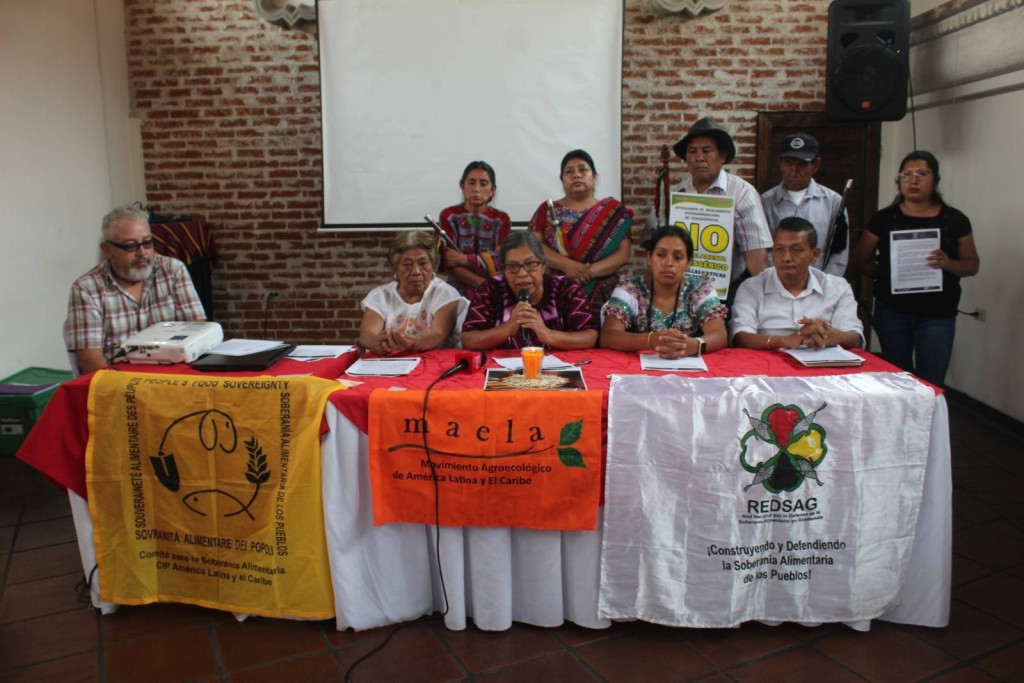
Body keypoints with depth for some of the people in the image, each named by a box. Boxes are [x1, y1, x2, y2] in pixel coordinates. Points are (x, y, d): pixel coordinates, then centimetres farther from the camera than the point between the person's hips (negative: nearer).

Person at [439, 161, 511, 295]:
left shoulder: (501, 219, 9)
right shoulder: (449, 216, 4)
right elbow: (449, 263, -6)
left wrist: (464, 259, -11)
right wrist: (485, 285, -16)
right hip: (459, 288, -1)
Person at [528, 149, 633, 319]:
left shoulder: (613, 210, 8)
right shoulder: (547, 210, 10)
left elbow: (623, 254, -1)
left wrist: (590, 271, -17)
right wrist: (568, 266, -17)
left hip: (602, 297, 0)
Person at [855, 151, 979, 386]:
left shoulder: (954, 220, 2)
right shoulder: (885, 219, 1)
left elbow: (972, 264, 5)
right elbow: (863, 260, 7)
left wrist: (948, 264, -16)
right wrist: (888, 276, -7)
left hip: (938, 315, 0)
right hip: (892, 312, 1)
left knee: (931, 384, -2)